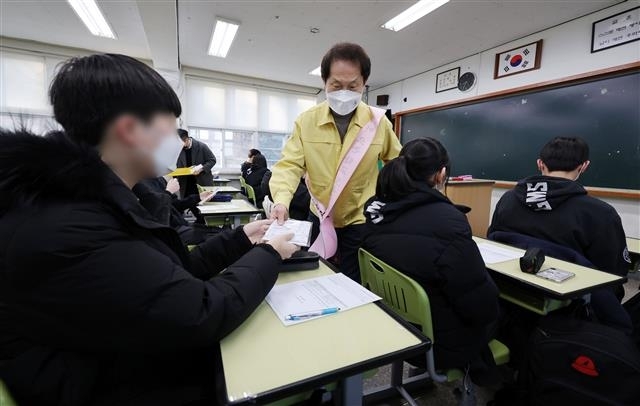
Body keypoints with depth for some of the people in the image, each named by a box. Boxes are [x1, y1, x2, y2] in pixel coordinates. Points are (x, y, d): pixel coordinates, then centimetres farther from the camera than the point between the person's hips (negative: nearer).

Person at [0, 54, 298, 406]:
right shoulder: (63, 232, -30)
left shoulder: (92, 200, 2)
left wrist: (240, 239, 2)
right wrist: (269, 255, -14)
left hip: (163, 362, 8)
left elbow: (174, 271, 4)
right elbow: (202, 314, -30)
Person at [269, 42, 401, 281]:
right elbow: (290, 165, -15)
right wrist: (281, 201, -33)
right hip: (319, 217, 2)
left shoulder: (378, 122, -8)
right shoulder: (306, 121, -9)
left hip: (361, 220, -1)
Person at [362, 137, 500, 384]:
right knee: (501, 309, 21)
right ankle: (481, 371, 42)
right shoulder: (446, 220, -29)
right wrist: (491, 308, 0)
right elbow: (482, 305, -22)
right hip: (439, 343, -6)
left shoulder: (376, 209, -9)